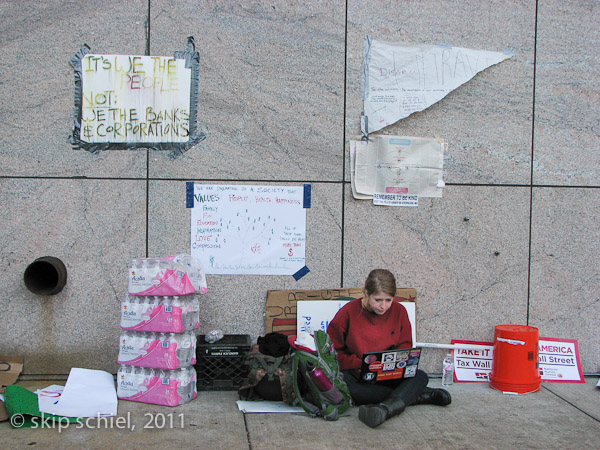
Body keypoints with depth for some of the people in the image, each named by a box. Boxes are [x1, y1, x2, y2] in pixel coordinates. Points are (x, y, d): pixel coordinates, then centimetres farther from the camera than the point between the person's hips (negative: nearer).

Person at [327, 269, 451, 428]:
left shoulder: (399, 311, 0)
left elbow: (405, 346, 8)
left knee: (421, 376, -24)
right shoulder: (348, 312, -8)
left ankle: (386, 408, -53)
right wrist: (360, 364, -19)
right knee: (344, 385, -37)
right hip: (357, 375, -2)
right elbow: (333, 351, -5)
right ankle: (416, 395, -26)